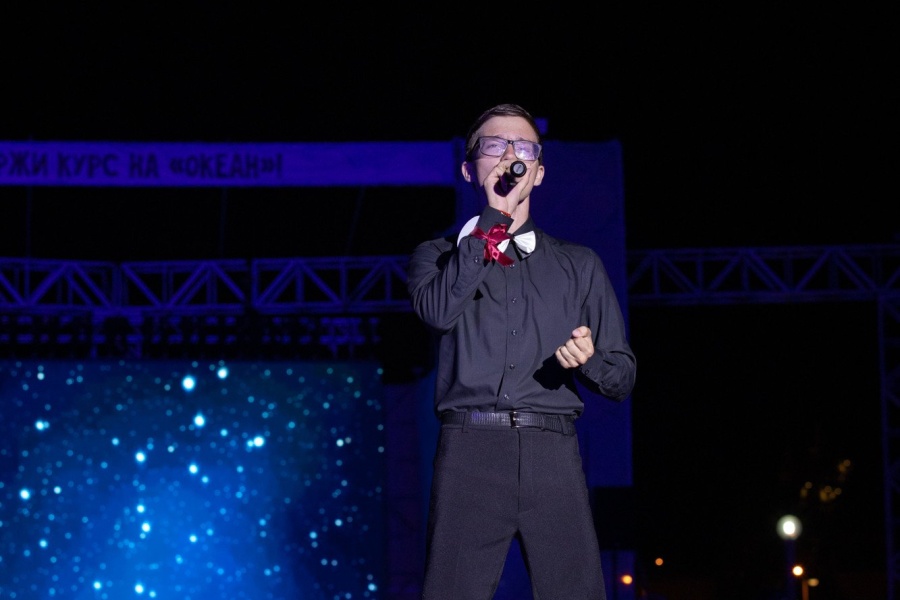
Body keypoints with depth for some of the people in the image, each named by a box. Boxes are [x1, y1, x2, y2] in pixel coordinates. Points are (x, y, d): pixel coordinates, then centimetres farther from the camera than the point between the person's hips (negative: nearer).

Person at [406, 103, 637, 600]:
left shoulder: (579, 265, 21)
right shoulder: (439, 255, 17)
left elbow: (622, 377, 18)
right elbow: (437, 311, -7)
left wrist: (589, 360, -6)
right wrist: (493, 220, -2)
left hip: (553, 453, 1)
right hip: (469, 451, -1)